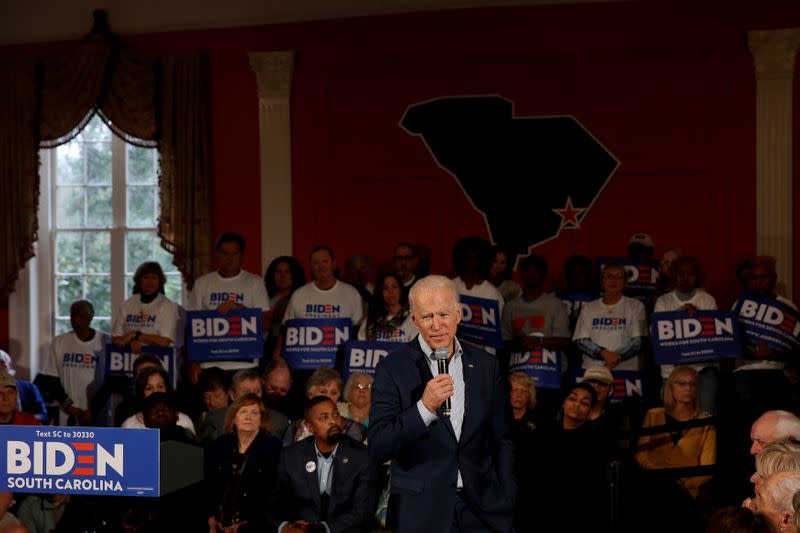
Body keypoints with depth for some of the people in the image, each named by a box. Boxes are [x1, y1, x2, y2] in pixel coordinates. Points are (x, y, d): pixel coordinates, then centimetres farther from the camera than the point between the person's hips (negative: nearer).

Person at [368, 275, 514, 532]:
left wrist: (506, 503, 5)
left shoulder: (486, 365, 5)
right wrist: (424, 407, -22)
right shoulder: (393, 368, -6)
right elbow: (378, 448, -12)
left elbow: (501, 442, 10)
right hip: (420, 511, -2)